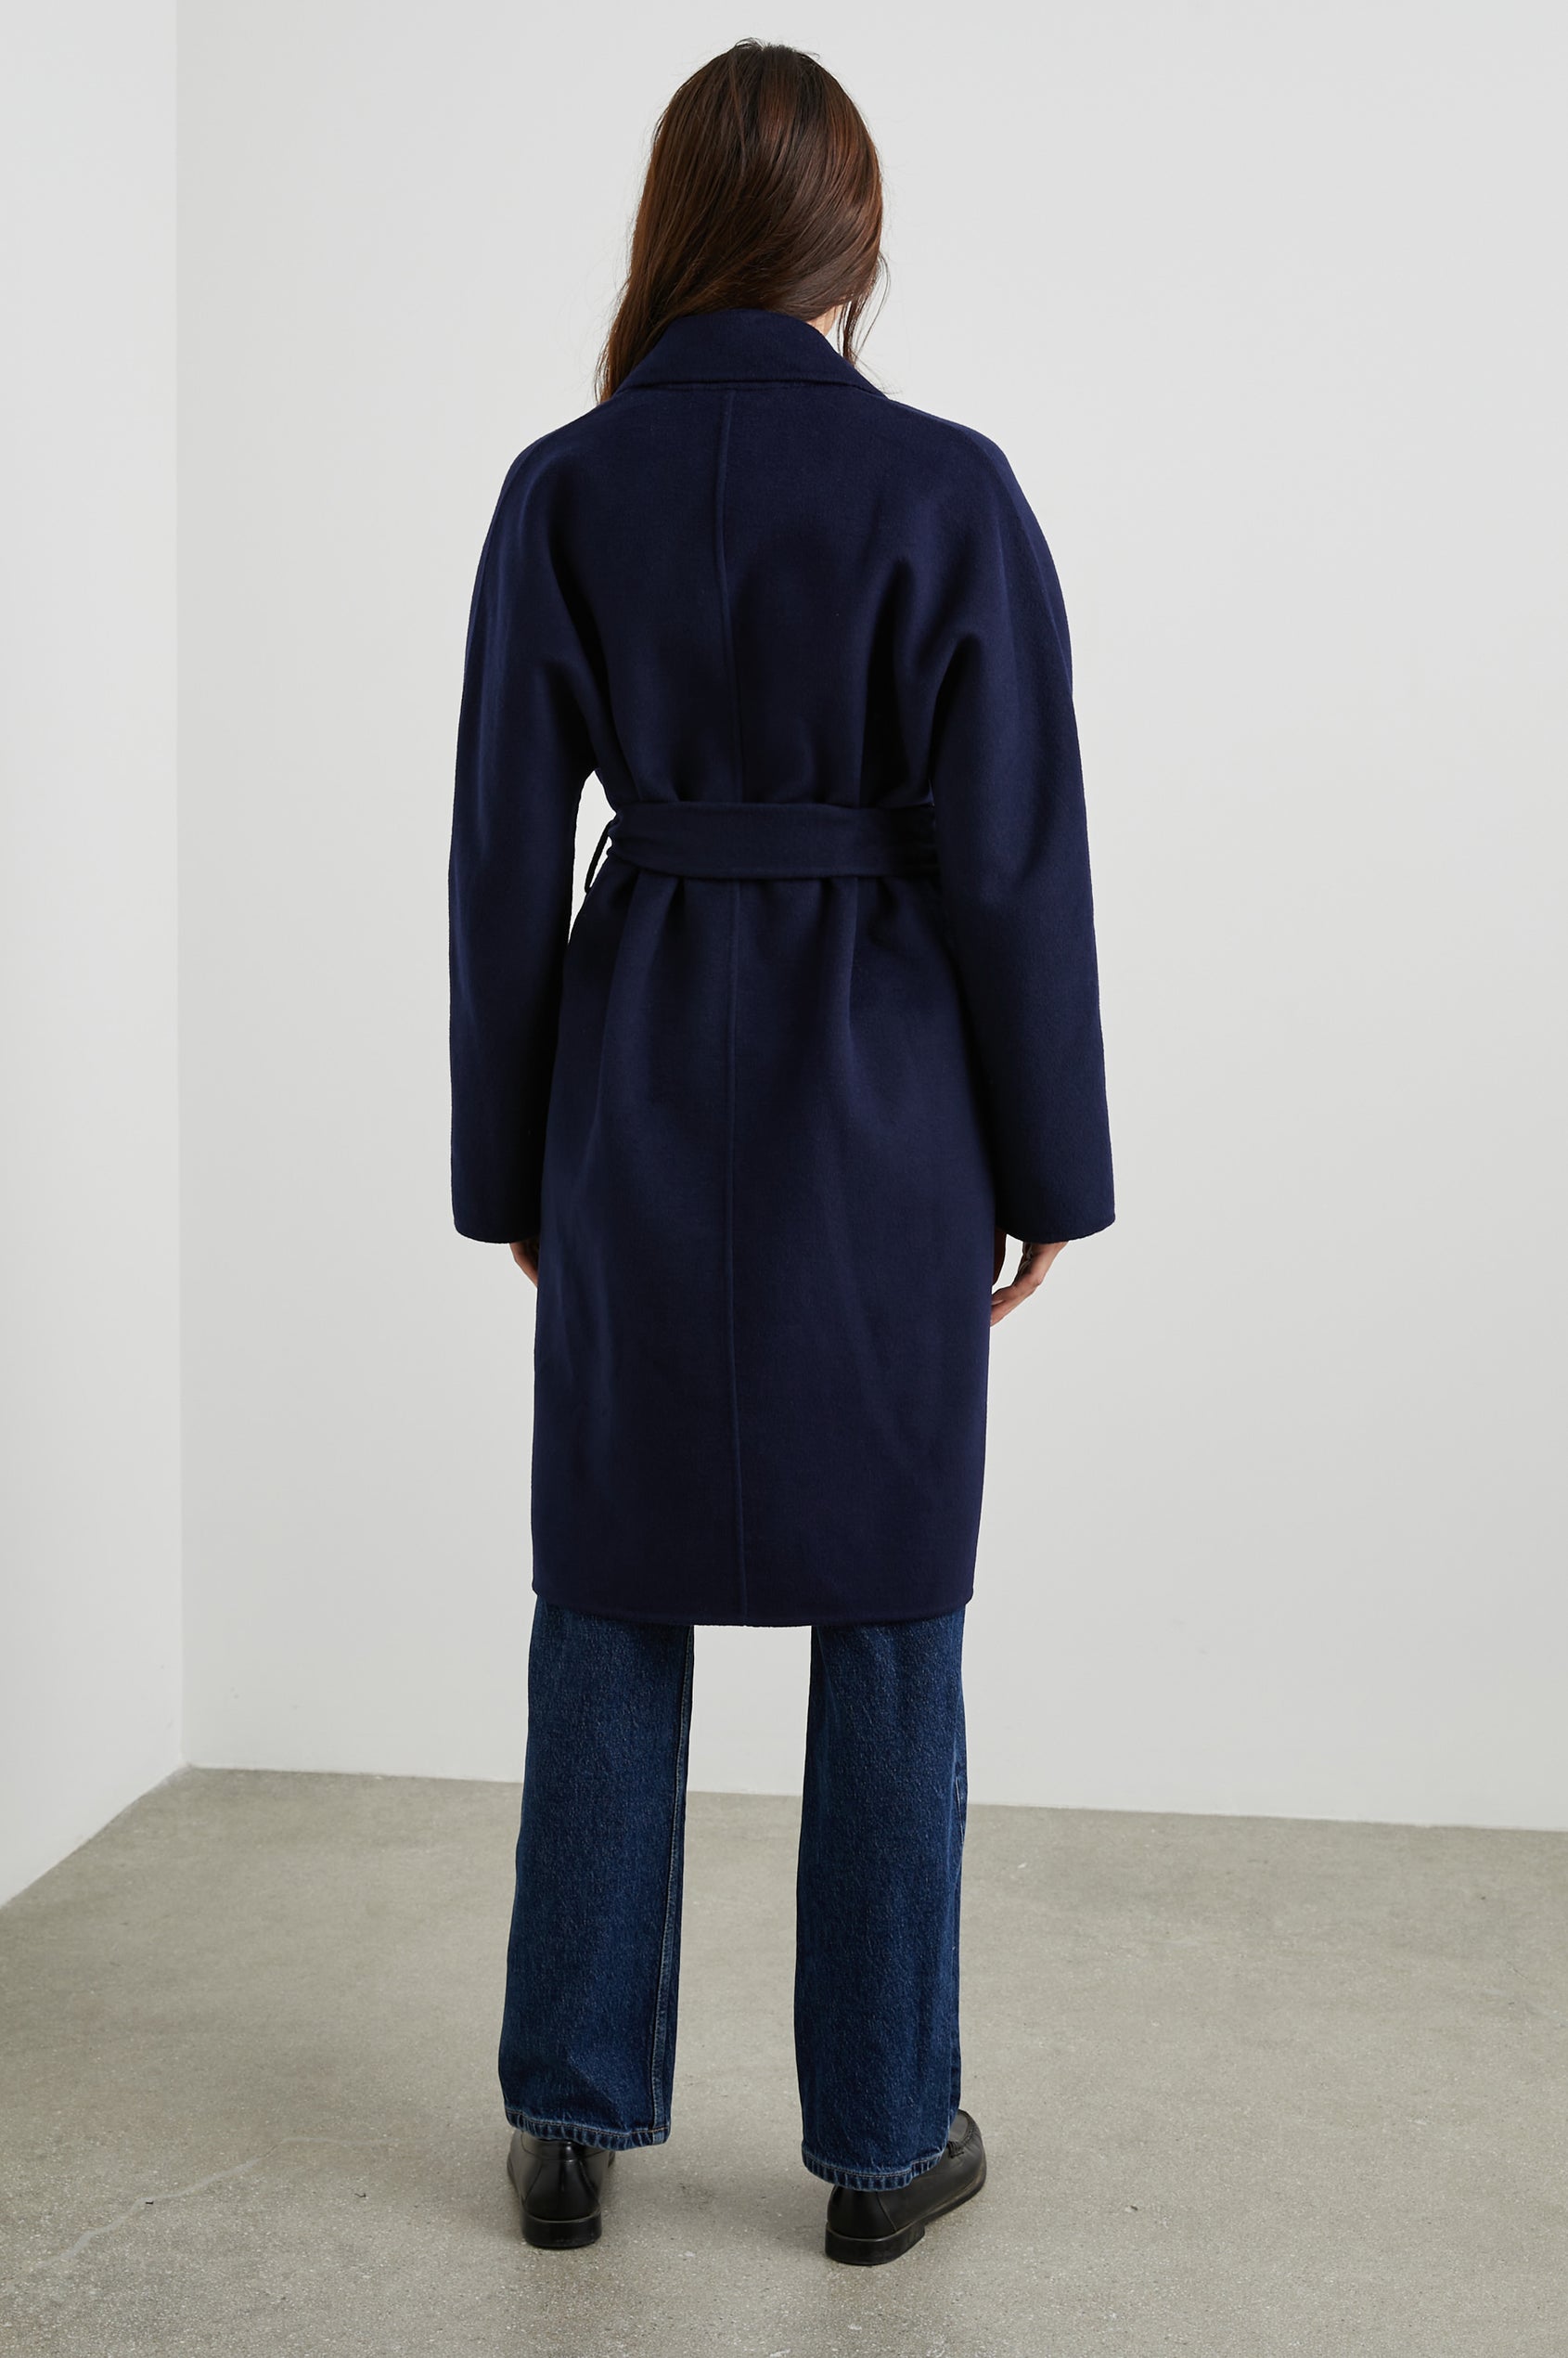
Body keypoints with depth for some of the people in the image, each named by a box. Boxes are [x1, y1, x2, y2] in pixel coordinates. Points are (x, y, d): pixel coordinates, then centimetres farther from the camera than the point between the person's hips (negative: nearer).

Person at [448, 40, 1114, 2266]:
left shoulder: (562, 492, -2)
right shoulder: (947, 490, -8)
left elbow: (506, 854, 0)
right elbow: (1012, 856, -9)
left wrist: (511, 1165, 10)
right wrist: (1050, 1165, 1)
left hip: (639, 1083, 2)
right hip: (883, 1098, -2)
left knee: (610, 1598, 13)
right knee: (890, 1610, 9)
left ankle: (575, 2119, 20)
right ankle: (884, 2139, 19)